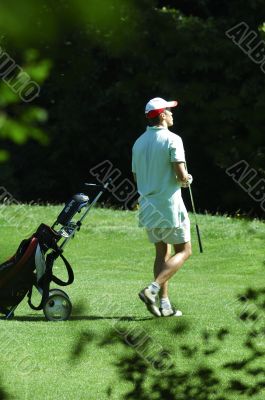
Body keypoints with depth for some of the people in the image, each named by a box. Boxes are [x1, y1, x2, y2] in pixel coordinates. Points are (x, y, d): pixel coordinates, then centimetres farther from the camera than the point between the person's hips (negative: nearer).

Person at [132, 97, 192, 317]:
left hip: (147, 205, 7)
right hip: (169, 203, -7)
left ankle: (164, 303, 8)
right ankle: (152, 290, -14)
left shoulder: (139, 142, 10)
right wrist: (186, 180, 4)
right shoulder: (172, 140, -13)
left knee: (162, 253, 14)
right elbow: (182, 175, -19)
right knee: (183, 251, 3)